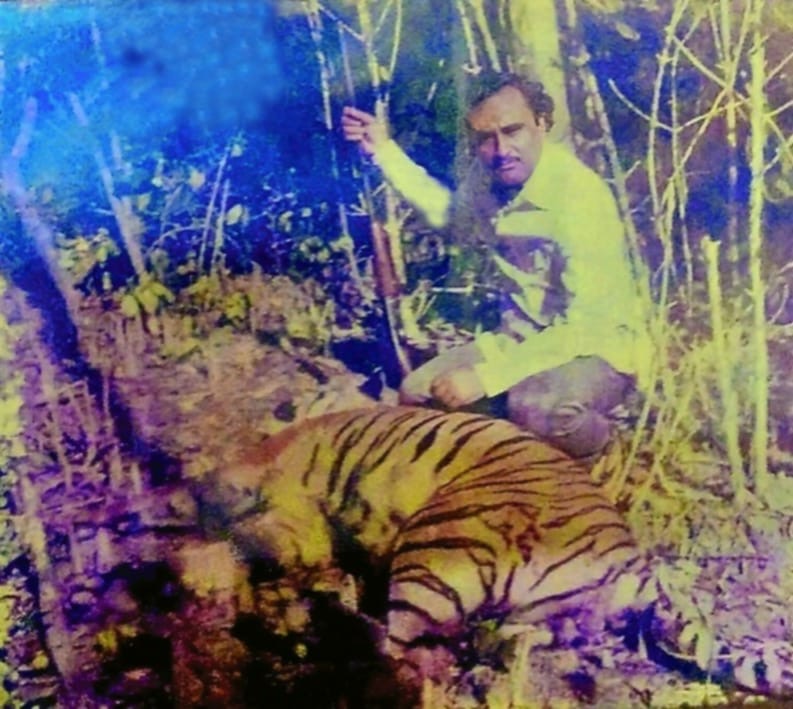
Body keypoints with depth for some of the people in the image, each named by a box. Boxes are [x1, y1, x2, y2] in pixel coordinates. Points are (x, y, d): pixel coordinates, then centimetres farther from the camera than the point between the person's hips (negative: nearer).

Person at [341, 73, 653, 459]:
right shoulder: (486, 177, -5)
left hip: (599, 346, -7)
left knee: (536, 409, -37)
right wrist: (385, 151, 14)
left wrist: (487, 376, -31)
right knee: (416, 394, -6)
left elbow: (588, 324, -30)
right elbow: (453, 216, 22)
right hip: (525, 337, 7)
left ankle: (593, 438, -3)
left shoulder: (579, 196, -28)